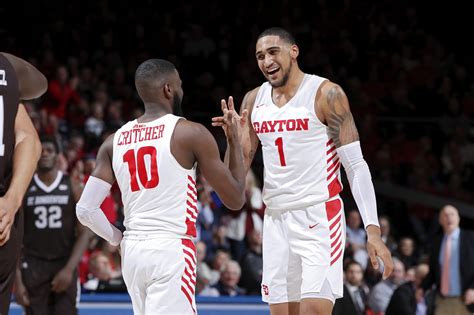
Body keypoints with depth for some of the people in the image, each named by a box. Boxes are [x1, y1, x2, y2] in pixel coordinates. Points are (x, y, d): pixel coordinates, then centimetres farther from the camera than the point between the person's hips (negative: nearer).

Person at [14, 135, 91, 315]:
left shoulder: (73, 187, 3)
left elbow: (85, 233, 0)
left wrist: (69, 269, -13)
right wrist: (17, 279, -6)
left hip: (64, 266, 0)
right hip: (34, 266, 0)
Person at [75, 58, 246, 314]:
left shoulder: (114, 142, 9)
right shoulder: (191, 134, -5)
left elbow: (85, 210, 1)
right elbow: (235, 200, 1)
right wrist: (234, 140, 12)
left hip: (132, 252, 6)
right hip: (172, 250, -6)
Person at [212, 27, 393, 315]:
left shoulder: (326, 94, -8)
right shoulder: (254, 100, 9)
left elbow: (356, 164, -10)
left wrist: (372, 229, -19)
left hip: (319, 217, -6)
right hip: (276, 219, 6)